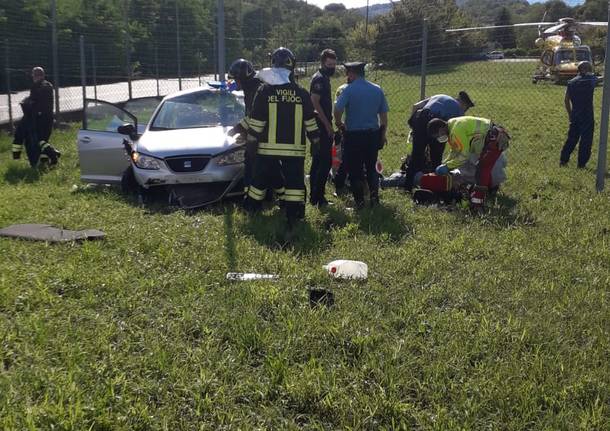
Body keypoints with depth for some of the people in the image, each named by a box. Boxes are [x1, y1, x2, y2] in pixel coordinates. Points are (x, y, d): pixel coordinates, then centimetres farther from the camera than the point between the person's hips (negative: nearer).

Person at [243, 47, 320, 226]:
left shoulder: (264, 90, -5)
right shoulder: (302, 93, 2)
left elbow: (256, 122, -5)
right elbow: (310, 122, 6)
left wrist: (251, 141, 4)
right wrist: (316, 142, 15)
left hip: (267, 148, 0)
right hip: (294, 148, 1)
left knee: (260, 181, 12)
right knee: (294, 182, 3)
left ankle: (250, 210, 23)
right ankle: (294, 216, -1)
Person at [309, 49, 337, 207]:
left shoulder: (324, 78, 17)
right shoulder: (319, 79, -13)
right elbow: (315, 102, -21)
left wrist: (328, 123, 20)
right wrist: (327, 124, -21)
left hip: (323, 125, 10)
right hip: (321, 126, -10)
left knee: (318, 161, 12)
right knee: (325, 161, -10)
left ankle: (314, 196, 18)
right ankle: (318, 197, -8)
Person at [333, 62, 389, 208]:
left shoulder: (349, 89, -9)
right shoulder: (377, 90, 6)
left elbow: (337, 109, -19)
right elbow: (384, 114, 8)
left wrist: (339, 123, 0)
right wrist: (383, 134, 15)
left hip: (354, 134, -4)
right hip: (373, 134, 4)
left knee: (355, 169, 7)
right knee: (371, 167, 18)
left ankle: (359, 201, 8)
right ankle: (374, 197, 8)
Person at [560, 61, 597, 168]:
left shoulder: (571, 82, 4)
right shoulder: (590, 80, -10)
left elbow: (567, 100, 7)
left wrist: (570, 114, 14)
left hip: (574, 116, 5)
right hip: (587, 116, -5)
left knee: (572, 138, 15)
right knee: (586, 140, 3)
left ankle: (563, 160, 15)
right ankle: (581, 164, 5)